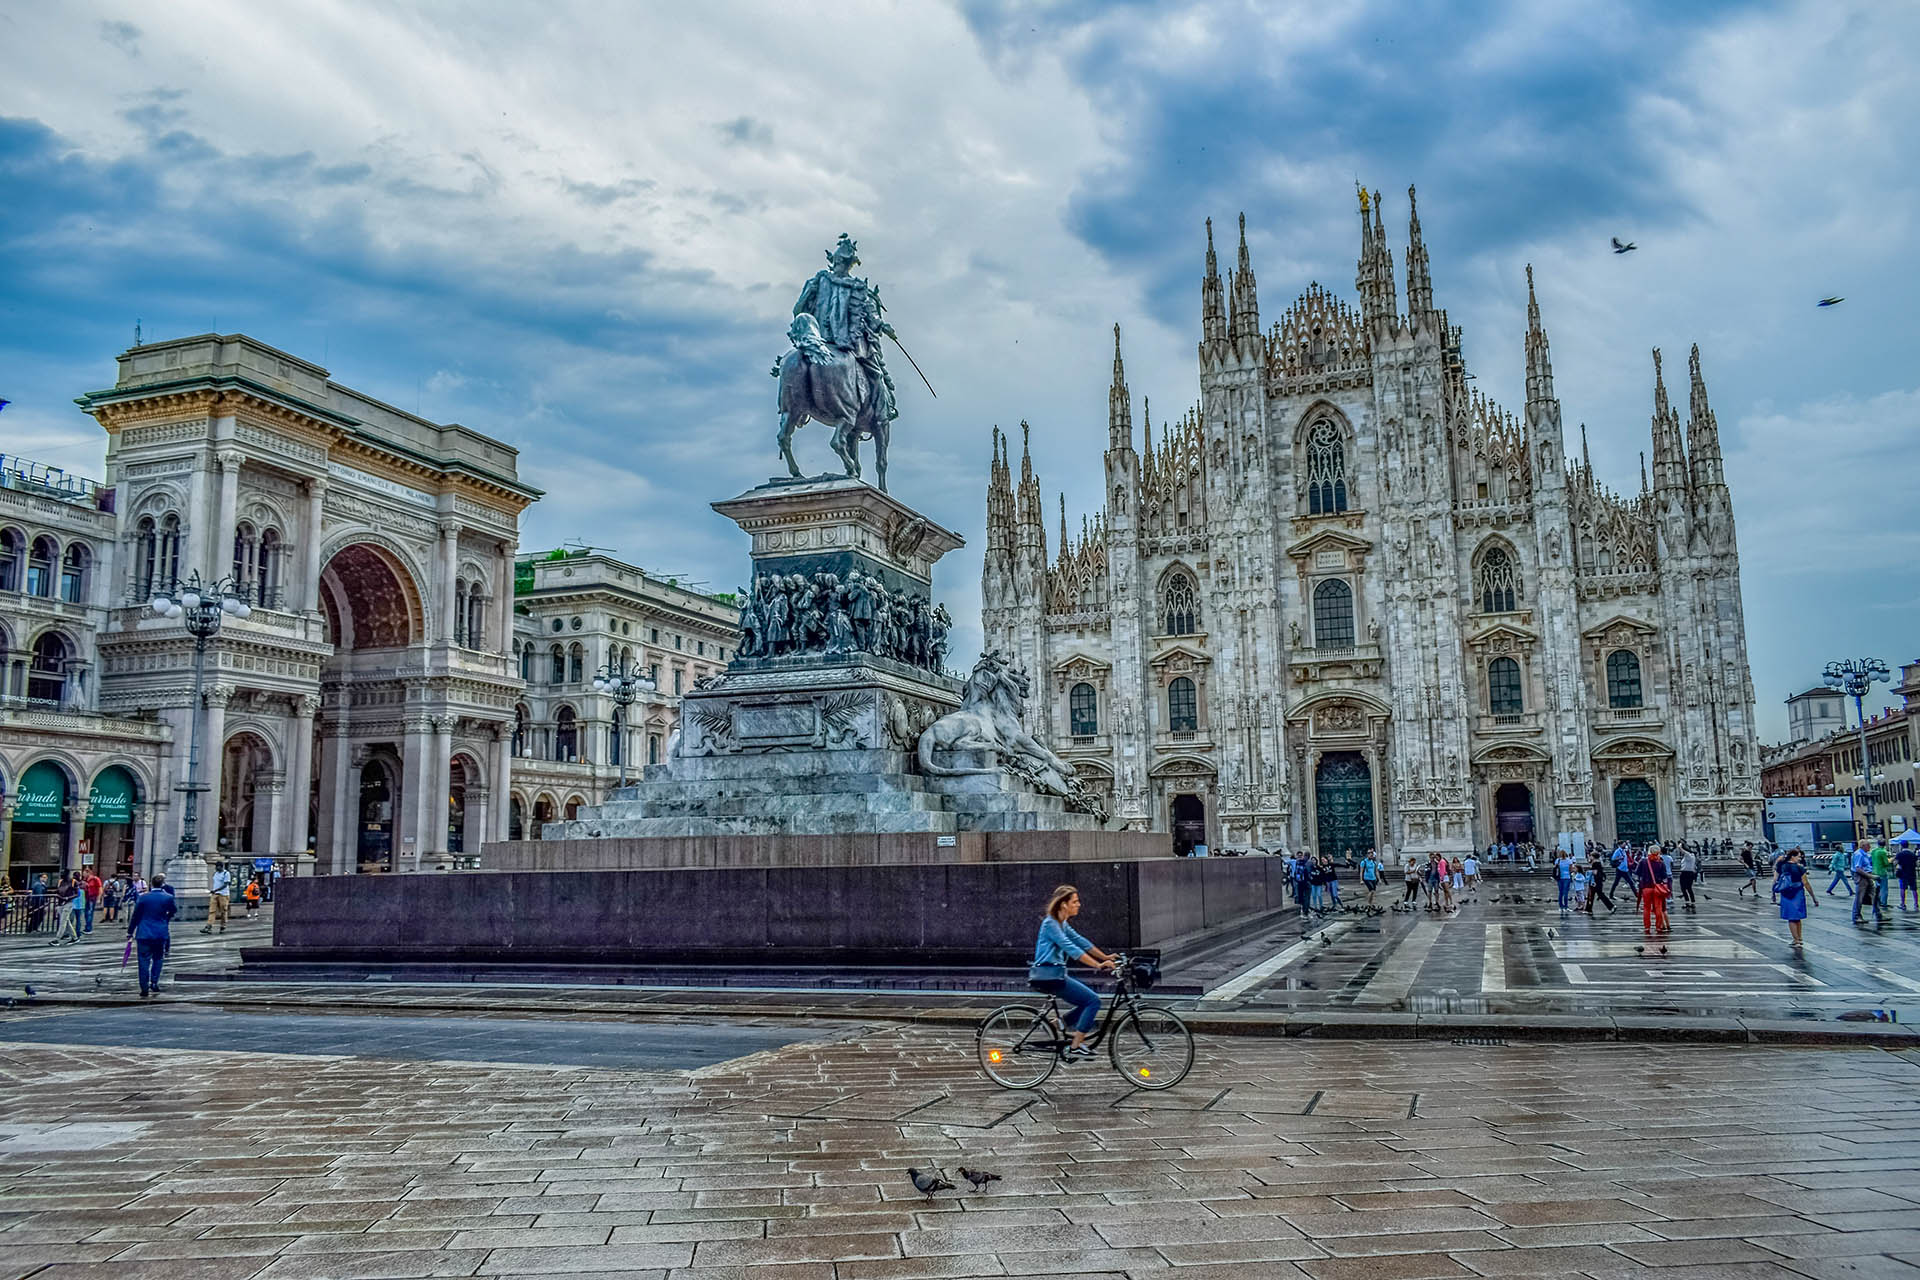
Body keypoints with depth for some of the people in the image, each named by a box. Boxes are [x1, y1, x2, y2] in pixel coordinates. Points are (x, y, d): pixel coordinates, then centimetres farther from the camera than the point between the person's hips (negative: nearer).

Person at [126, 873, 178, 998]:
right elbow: (173, 911, 11)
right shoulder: (168, 897, -6)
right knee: (157, 959, 17)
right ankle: (154, 984, 7)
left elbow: (135, 915, 0)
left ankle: (144, 989, 1)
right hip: (161, 933, 1)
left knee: (144, 961, 4)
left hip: (144, 933, -1)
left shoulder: (143, 897, -6)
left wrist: (130, 931, 8)